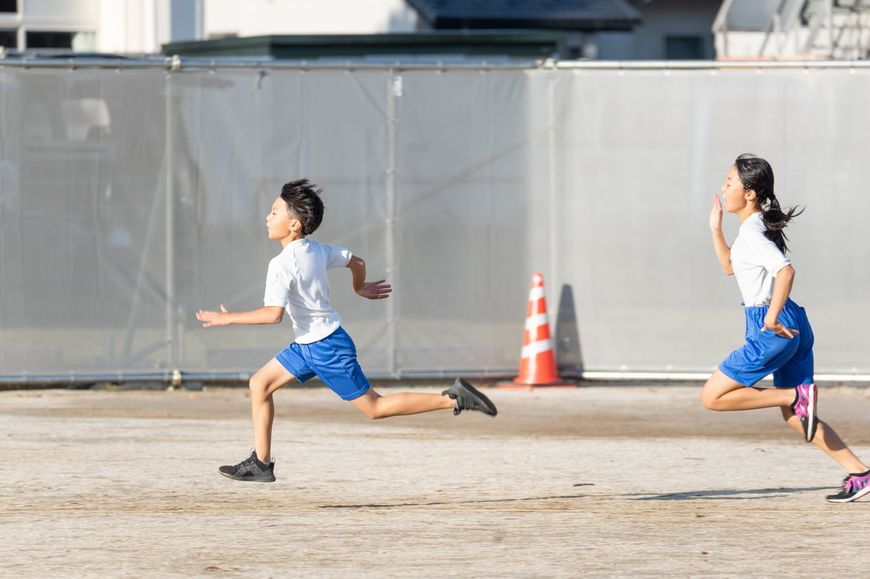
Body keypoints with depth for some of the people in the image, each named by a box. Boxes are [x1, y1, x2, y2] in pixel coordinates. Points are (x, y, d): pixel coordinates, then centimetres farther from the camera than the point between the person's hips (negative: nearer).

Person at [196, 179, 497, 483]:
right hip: (309, 345, 10)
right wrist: (360, 288, 37)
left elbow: (273, 313, -31)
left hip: (325, 348, -10)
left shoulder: (282, 264, -22)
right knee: (260, 383, 10)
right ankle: (261, 463, 11)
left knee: (375, 407, -3)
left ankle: (453, 399, -6)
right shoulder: (315, 249, 3)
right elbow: (356, 261, 17)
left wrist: (229, 318, -23)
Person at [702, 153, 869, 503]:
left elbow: (785, 270, -30)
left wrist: (771, 317, -29)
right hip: (794, 328, 10)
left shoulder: (752, 234, -14)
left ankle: (797, 396, -7)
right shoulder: (757, 228, 16)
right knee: (795, 418, 13)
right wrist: (716, 229, 24)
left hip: (773, 330, -10)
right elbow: (729, 267, 33)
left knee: (712, 397, -3)